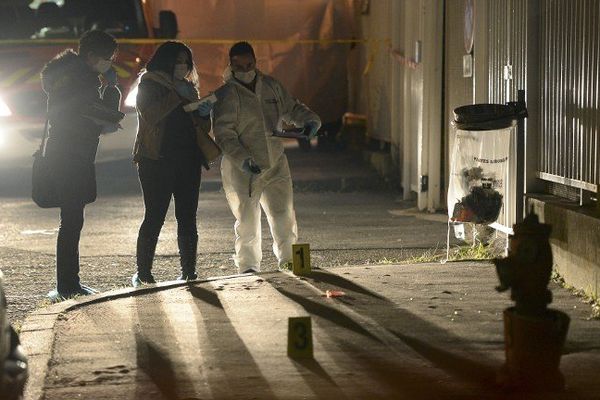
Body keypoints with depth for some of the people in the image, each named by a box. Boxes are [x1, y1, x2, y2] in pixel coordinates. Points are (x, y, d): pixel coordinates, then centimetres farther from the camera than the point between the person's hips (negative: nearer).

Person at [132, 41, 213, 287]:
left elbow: (202, 128, 22)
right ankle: (143, 273, -3)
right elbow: (150, 114, -18)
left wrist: (203, 113, 0)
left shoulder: (188, 88, 19)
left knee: (187, 219, 3)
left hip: (188, 160, 6)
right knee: (154, 217, -8)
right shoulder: (149, 86, 1)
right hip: (157, 161, -6)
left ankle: (189, 272, 5)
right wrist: (178, 96, -16)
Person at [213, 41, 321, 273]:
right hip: (241, 168, -4)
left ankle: (287, 259, 18)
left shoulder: (271, 86, 9)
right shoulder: (226, 95, -8)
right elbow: (223, 134, -15)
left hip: (275, 163, 4)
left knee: (283, 214, 2)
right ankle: (248, 266, 16)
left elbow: (292, 108, 22)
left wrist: (310, 121, 0)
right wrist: (242, 159, -28)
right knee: (247, 219, 2)